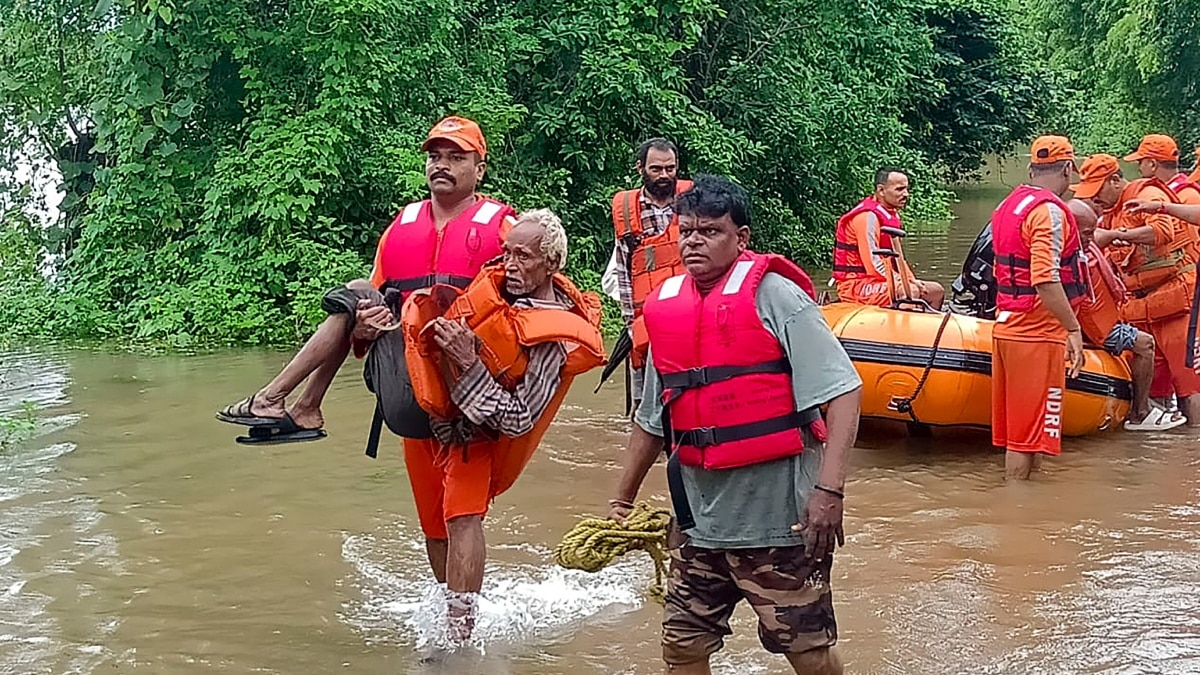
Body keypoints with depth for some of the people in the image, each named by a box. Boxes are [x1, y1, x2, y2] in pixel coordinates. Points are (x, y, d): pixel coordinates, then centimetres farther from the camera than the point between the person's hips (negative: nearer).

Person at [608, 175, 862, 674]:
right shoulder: (665, 310, 7)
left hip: (778, 518, -6)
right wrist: (622, 499, 23)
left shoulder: (772, 295, -10)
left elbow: (843, 391, -16)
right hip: (701, 521, 6)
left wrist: (828, 490, -24)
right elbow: (652, 420, 20)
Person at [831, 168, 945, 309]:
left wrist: (913, 281, 4)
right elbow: (872, 262, -23)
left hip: (882, 280, 10)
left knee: (936, 291, 8)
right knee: (910, 291, -32)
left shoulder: (892, 215, 15)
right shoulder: (867, 216, -17)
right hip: (857, 285, -10)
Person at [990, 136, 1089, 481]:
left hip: (1006, 327, 9)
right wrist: (1073, 328, -19)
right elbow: (1045, 279, -24)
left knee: (1019, 428, 15)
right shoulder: (1050, 210, -15)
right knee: (1029, 432, -3)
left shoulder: (1009, 205, 14)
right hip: (1038, 335, -9)